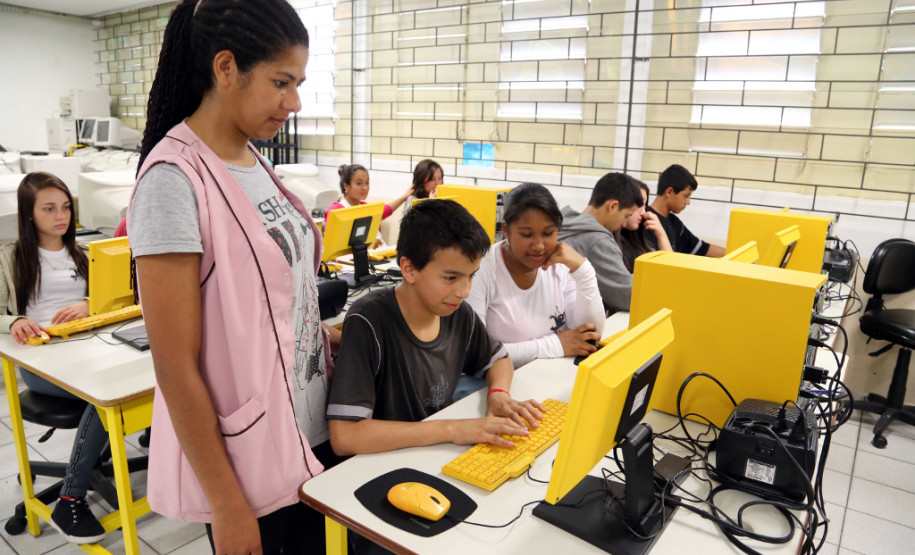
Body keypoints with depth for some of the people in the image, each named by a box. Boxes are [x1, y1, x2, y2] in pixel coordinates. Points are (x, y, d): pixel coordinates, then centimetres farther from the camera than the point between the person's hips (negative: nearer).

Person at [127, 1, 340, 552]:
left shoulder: (252, 158, 3)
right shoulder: (175, 178, -20)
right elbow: (176, 367, -19)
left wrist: (321, 334, 1)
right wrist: (226, 506, -15)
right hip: (246, 456, -7)